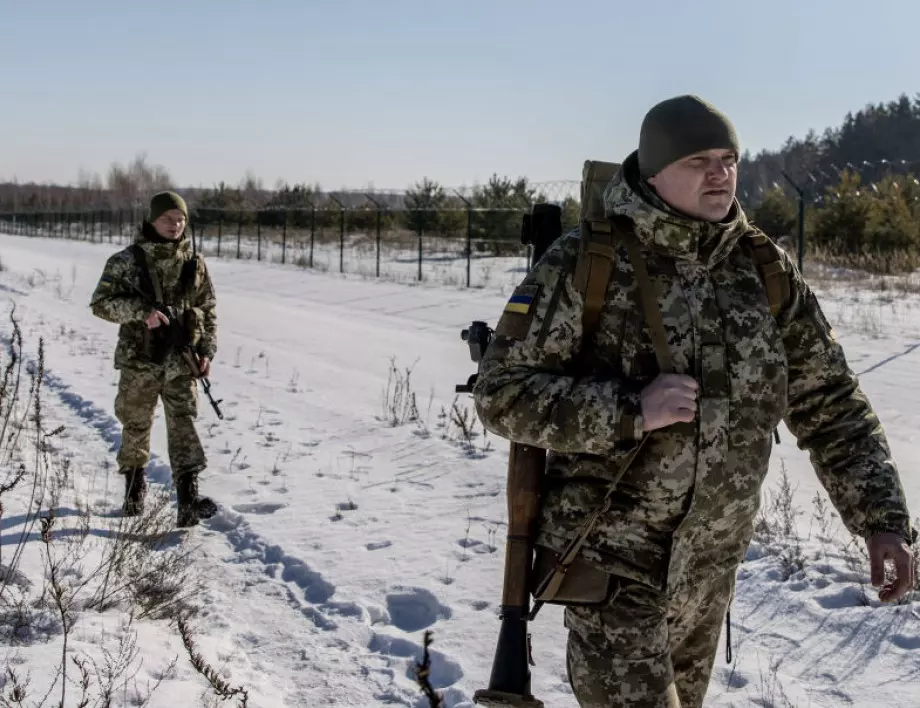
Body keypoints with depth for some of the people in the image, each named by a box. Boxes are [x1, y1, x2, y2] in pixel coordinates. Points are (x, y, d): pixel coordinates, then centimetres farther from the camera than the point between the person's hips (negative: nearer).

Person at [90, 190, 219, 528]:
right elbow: (101, 302, -7)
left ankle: (188, 502, -16)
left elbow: (208, 310, 12)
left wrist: (207, 350, 3)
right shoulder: (126, 260, -3)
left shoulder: (194, 262, 5)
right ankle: (134, 493, 32)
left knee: (183, 424, -10)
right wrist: (141, 311, -21)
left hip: (181, 360, 1)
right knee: (135, 428, 11)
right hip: (139, 360, -1)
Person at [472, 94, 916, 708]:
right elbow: (502, 393, -14)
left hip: (710, 567, 5)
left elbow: (830, 404, 3)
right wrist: (631, 410, -25)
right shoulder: (585, 262, -14)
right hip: (611, 558, -5)